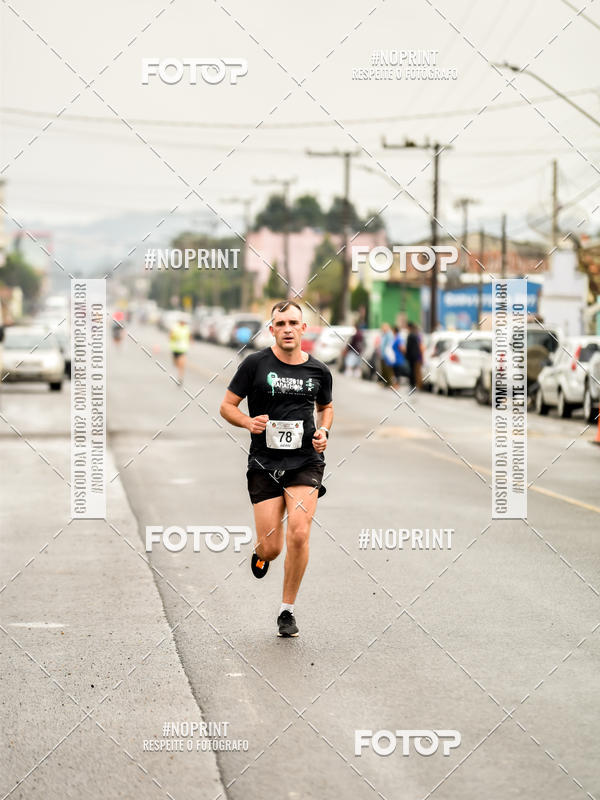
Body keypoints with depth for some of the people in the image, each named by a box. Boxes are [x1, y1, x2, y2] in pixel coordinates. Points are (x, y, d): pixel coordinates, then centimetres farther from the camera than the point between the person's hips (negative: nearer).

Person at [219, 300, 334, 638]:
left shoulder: (319, 371, 6)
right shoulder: (256, 364, -2)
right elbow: (227, 406, 4)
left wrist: (324, 431, 4)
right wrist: (248, 421, -16)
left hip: (305, 461, 1)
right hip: (265, 463, -1)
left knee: (299, 534, -17)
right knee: (271, 547, -4)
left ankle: (288, 610, 2)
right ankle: (262, 552, 38)